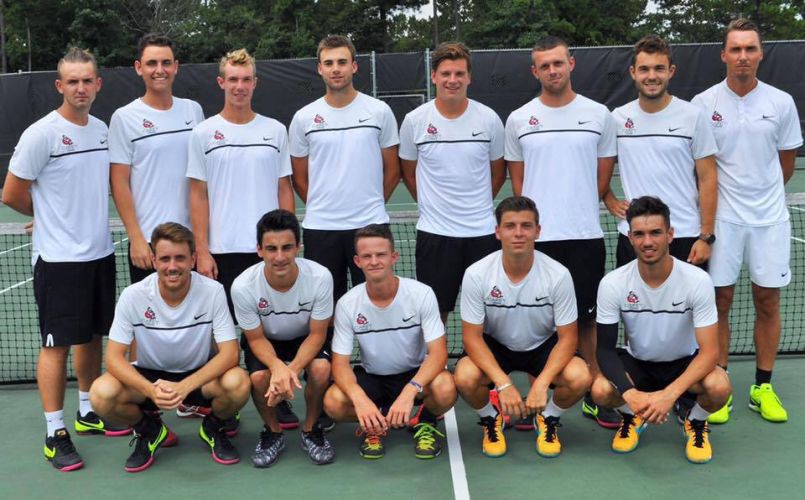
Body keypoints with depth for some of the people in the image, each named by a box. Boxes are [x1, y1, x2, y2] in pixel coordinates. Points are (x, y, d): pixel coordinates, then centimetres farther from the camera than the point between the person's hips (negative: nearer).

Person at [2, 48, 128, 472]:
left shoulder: (102, 129, 8)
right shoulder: (41, 134, -12)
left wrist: (84, 214, 10)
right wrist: (51, 214, 6)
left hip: (99, 253, 7)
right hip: (58, 258, -6)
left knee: (92, 336, 15)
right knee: (56, 344, -1)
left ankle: (87, 413, 29)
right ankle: (55, 434, 9)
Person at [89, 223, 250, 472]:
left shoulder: (213, 291, -18)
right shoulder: (133, 296, -16)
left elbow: (230, 353, -21)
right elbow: (114, 356, -16)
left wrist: (184, 387, -35)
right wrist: (151, 390, -35)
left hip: (200, 375, -1)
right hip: (149, 377, 1)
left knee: (238, 383, -32)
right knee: (101, 393, -28)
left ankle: (213, 428, 5)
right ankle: (149, 430, 7)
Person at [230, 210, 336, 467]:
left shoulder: (320, 277, -30)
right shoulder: (243, 286, -29)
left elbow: (316, 334, -19)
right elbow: (256, 339, -16)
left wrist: (292, 369, -36)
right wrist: (277, 366, -38)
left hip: (306, 339, 0)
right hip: (264, 341, 0)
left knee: (321, 369, -30)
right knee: (259, 377, -30)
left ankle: (311, 430, -1)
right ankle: (273, 432, 1)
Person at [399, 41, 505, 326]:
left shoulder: (488, 118, -1)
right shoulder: (414, 120, -2)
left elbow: (498, 172, 11)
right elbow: (409, 173, 10)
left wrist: (477, 204, 8)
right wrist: (432, 204, 7)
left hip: (483, 231, 1)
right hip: (434, 232, 0)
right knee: (435, 312, 7)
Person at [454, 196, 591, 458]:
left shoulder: (558, 274, -20)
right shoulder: (476, 274, -21)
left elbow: (567, 337, -15)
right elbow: (472, 336, -17)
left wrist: (542, 383, -30)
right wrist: (503, 384, -30)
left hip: (543, 346, 1)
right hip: (494, 346, 0)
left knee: (580, 377, -28)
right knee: (465, 377, -32)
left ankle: (547, 419, 7)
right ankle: (491, 420, 5)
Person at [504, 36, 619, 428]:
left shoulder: (599, 115, 4)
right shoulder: (518, 119, 4)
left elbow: (604, 176, 9)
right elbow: (518, 180, 10)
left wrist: (579, 210, 4)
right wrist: (536, 215, 3)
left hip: (585, 235, 0)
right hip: (537, 236, 0)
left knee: (586, 317, 8)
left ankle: (593, 397, 20)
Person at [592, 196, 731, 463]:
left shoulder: (698, 280, -22)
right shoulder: (612, 284, -19)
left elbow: (709, 351, -24)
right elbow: (605, 349, -17)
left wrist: (669, 394, -38)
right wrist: (630, 393, -35)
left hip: (684, 362, -1)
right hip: (636, 363, 1)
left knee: (719, 386, -33)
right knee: (601, 390, -30)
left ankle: (696, 422, 5)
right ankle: (633, 417, 8)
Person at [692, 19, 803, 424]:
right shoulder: (703, 104, -3)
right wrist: (716, 198, 5)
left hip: (769, 218, 2)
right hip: (721, 219, -1)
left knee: (768, 302, 7)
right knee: (719, 303, 3)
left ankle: (763, 388, 20)